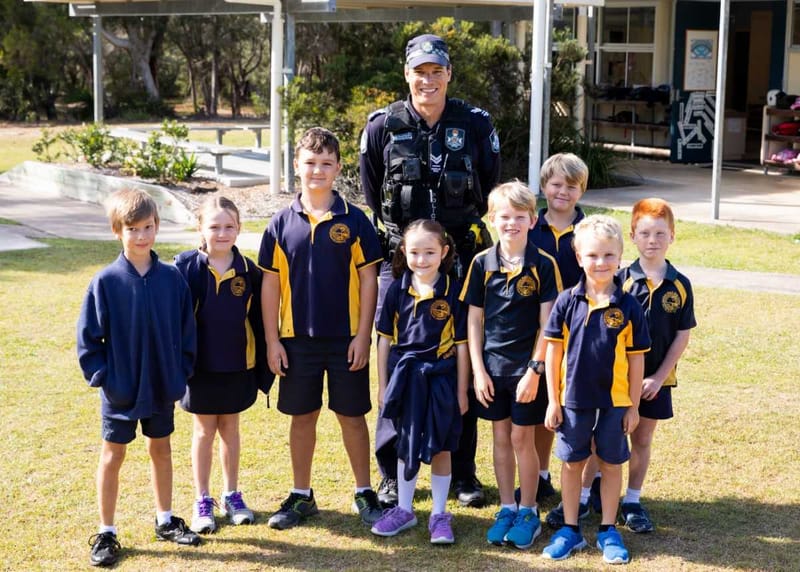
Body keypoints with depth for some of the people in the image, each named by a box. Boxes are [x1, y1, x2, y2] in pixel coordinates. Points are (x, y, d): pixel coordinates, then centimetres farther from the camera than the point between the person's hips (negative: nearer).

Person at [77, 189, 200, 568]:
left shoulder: (172, 279, -5)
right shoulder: (106, 281, -12)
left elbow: (186, 331, 3)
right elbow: (88, 337, -7)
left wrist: (180, 374, -1)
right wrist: (101, 376, -11)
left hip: (162, 387, 3)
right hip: (120, 390, -3)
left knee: (161, 450, 16)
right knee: (112, 456, 7)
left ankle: (165, 520, 32)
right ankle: (106, 533, 17)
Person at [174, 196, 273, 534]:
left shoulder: (249, 271, -4)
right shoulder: (186, 266, -10)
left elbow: (258, 322, 2)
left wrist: (264, 368, 4)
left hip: (237, 366, 2)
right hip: (199, 366, -2)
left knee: (230, 429, 15)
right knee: (204, 431, 9)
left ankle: (232, 495, 28)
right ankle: (202, 501, 21)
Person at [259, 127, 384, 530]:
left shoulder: (354, 221, -3)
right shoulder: (282, 223, 1)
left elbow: (368, 280, -2)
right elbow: (270, 283, 3)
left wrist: (363, 335, -7)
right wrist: (272, 340, -1)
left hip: (346, 339, -1)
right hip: (297, 338, 1)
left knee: (352, 417, 8)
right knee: (302, 417, 11)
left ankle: (364, 492, 21)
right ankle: (301, 495, 23)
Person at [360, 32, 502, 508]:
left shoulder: (476, 125, 2)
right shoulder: (383, 127, 1)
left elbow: (490, 195, 10)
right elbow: (372, 199, 10)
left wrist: (466, 241, 7)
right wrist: (396, 242, 7)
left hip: (462, 260, 0)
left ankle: (463, 472, 17)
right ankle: (393, 473, 14)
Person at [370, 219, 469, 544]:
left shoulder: (453, 292, -6)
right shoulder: (397, 290, 0)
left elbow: (461, 344, -3)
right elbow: (385, 339, 5)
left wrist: (461, 391, -2)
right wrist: (383, 384, 4)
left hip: (440, 379, -2)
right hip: (405, 379, 2)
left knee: (440, 448, 7)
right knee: (406, 447, 14)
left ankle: (439, 515, 19)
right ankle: (404, 510, 28)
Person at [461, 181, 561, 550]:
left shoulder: (543, 265, -8)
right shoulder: (482, 264, 0)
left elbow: (547, 323, -8)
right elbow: (474, 319, 3)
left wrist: (535, 370, -12)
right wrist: (478, 369, -2)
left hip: (526, 367, -3)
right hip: (492, 366, 3)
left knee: (522, 438, 4)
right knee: (501, 437, 11)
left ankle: (528, 511, 18)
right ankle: (506, 509, 23)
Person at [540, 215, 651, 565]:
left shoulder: (628, 307, -6)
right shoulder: (567, 302, -6)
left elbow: (636, 359, 0)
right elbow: (553, 351, -1)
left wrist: (634, 405, 1)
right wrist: (553, 401, -2)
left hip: (614, 401, 0)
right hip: (573, 400, 0)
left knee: (611, 464, 11)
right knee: (572, 463, 11)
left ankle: (608, 532, 24)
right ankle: (570, 529, 25)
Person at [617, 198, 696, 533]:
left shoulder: (680, 286, -3)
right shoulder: (621, 280, -8)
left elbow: (682, 336, -1)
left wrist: (659, 377, -7)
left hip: (656, 379, 2)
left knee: (642, 440, 12)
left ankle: (632, 502, 25)